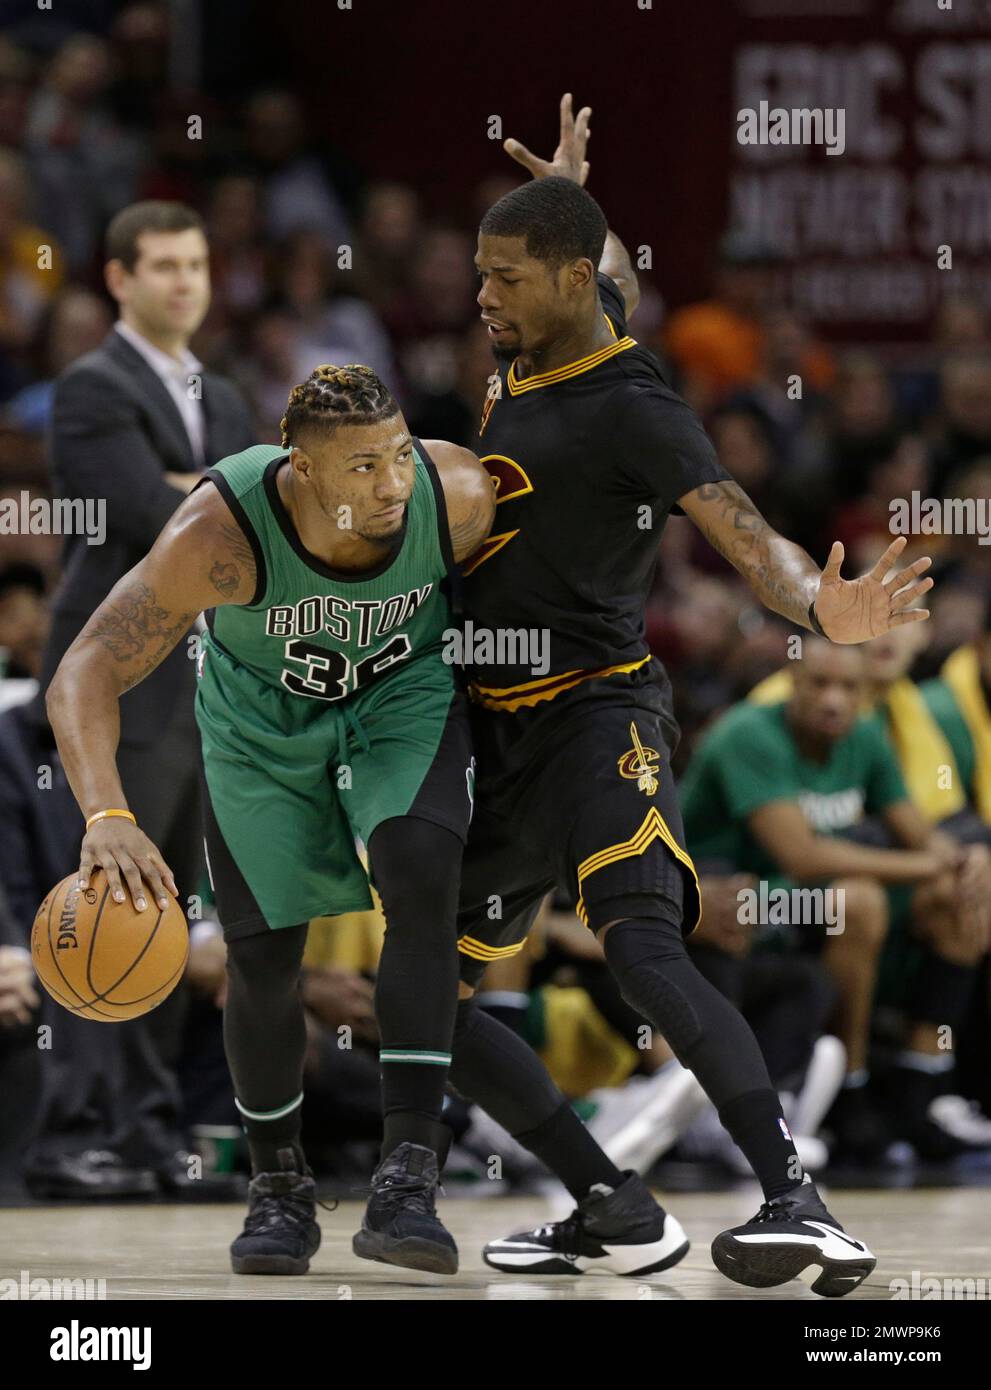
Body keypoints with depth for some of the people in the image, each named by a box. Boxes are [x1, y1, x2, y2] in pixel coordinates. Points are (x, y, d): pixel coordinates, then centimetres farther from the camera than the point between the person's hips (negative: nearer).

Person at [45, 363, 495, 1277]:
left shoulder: (457, 497, -31)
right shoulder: (223, 533, -37)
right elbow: (84, 677, -39)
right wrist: (106, 817, -55)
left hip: (405, 693, 0)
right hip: (264, 714, 0)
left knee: (422, 879, -26)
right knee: (264, 955, -2)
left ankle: (410, 1169, -26)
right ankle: (280, 1189, 23)